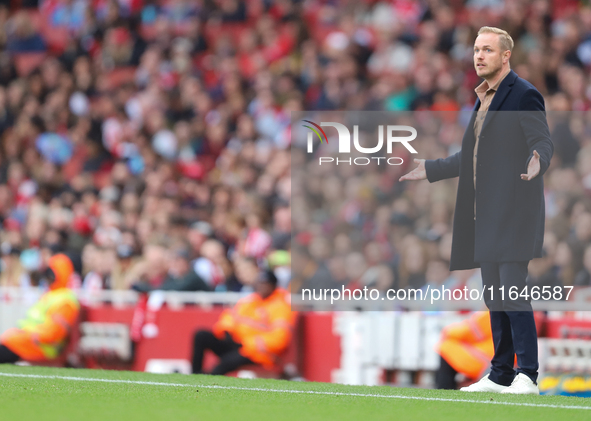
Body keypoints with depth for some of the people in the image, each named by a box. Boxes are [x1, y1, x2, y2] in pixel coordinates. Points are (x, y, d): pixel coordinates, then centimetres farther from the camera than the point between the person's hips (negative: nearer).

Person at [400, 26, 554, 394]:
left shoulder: (523, 95, -7)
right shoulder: (484, 98, 20)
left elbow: (543, 142, -16)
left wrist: (538, 162, -39)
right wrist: (429, 169, 33)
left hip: (514, 212, -9)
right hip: (486, 215, 9)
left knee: (513, 292, -13)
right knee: (494, 295, 10)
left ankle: (527, 375, -11)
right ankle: (501, 375, 15)